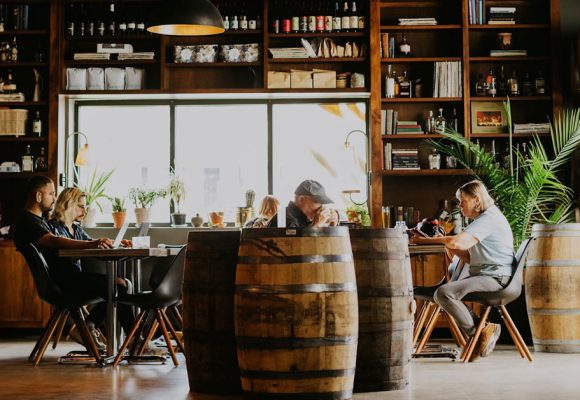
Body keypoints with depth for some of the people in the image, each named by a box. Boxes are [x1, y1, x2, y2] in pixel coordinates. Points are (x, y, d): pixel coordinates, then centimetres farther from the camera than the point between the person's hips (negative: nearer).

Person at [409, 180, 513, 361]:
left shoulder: (489, 219, -12)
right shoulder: (482, 220, 22)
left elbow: (458, 242, -26)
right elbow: (469, 257, 17)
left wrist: (425, 240, -16)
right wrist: (444, 243, 5)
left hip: (495, 277, -11)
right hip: (481, 274, 11)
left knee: (444, 293, -25)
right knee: (442, 292, 9)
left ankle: (477, 332, -10)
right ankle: (484, 330, 0)